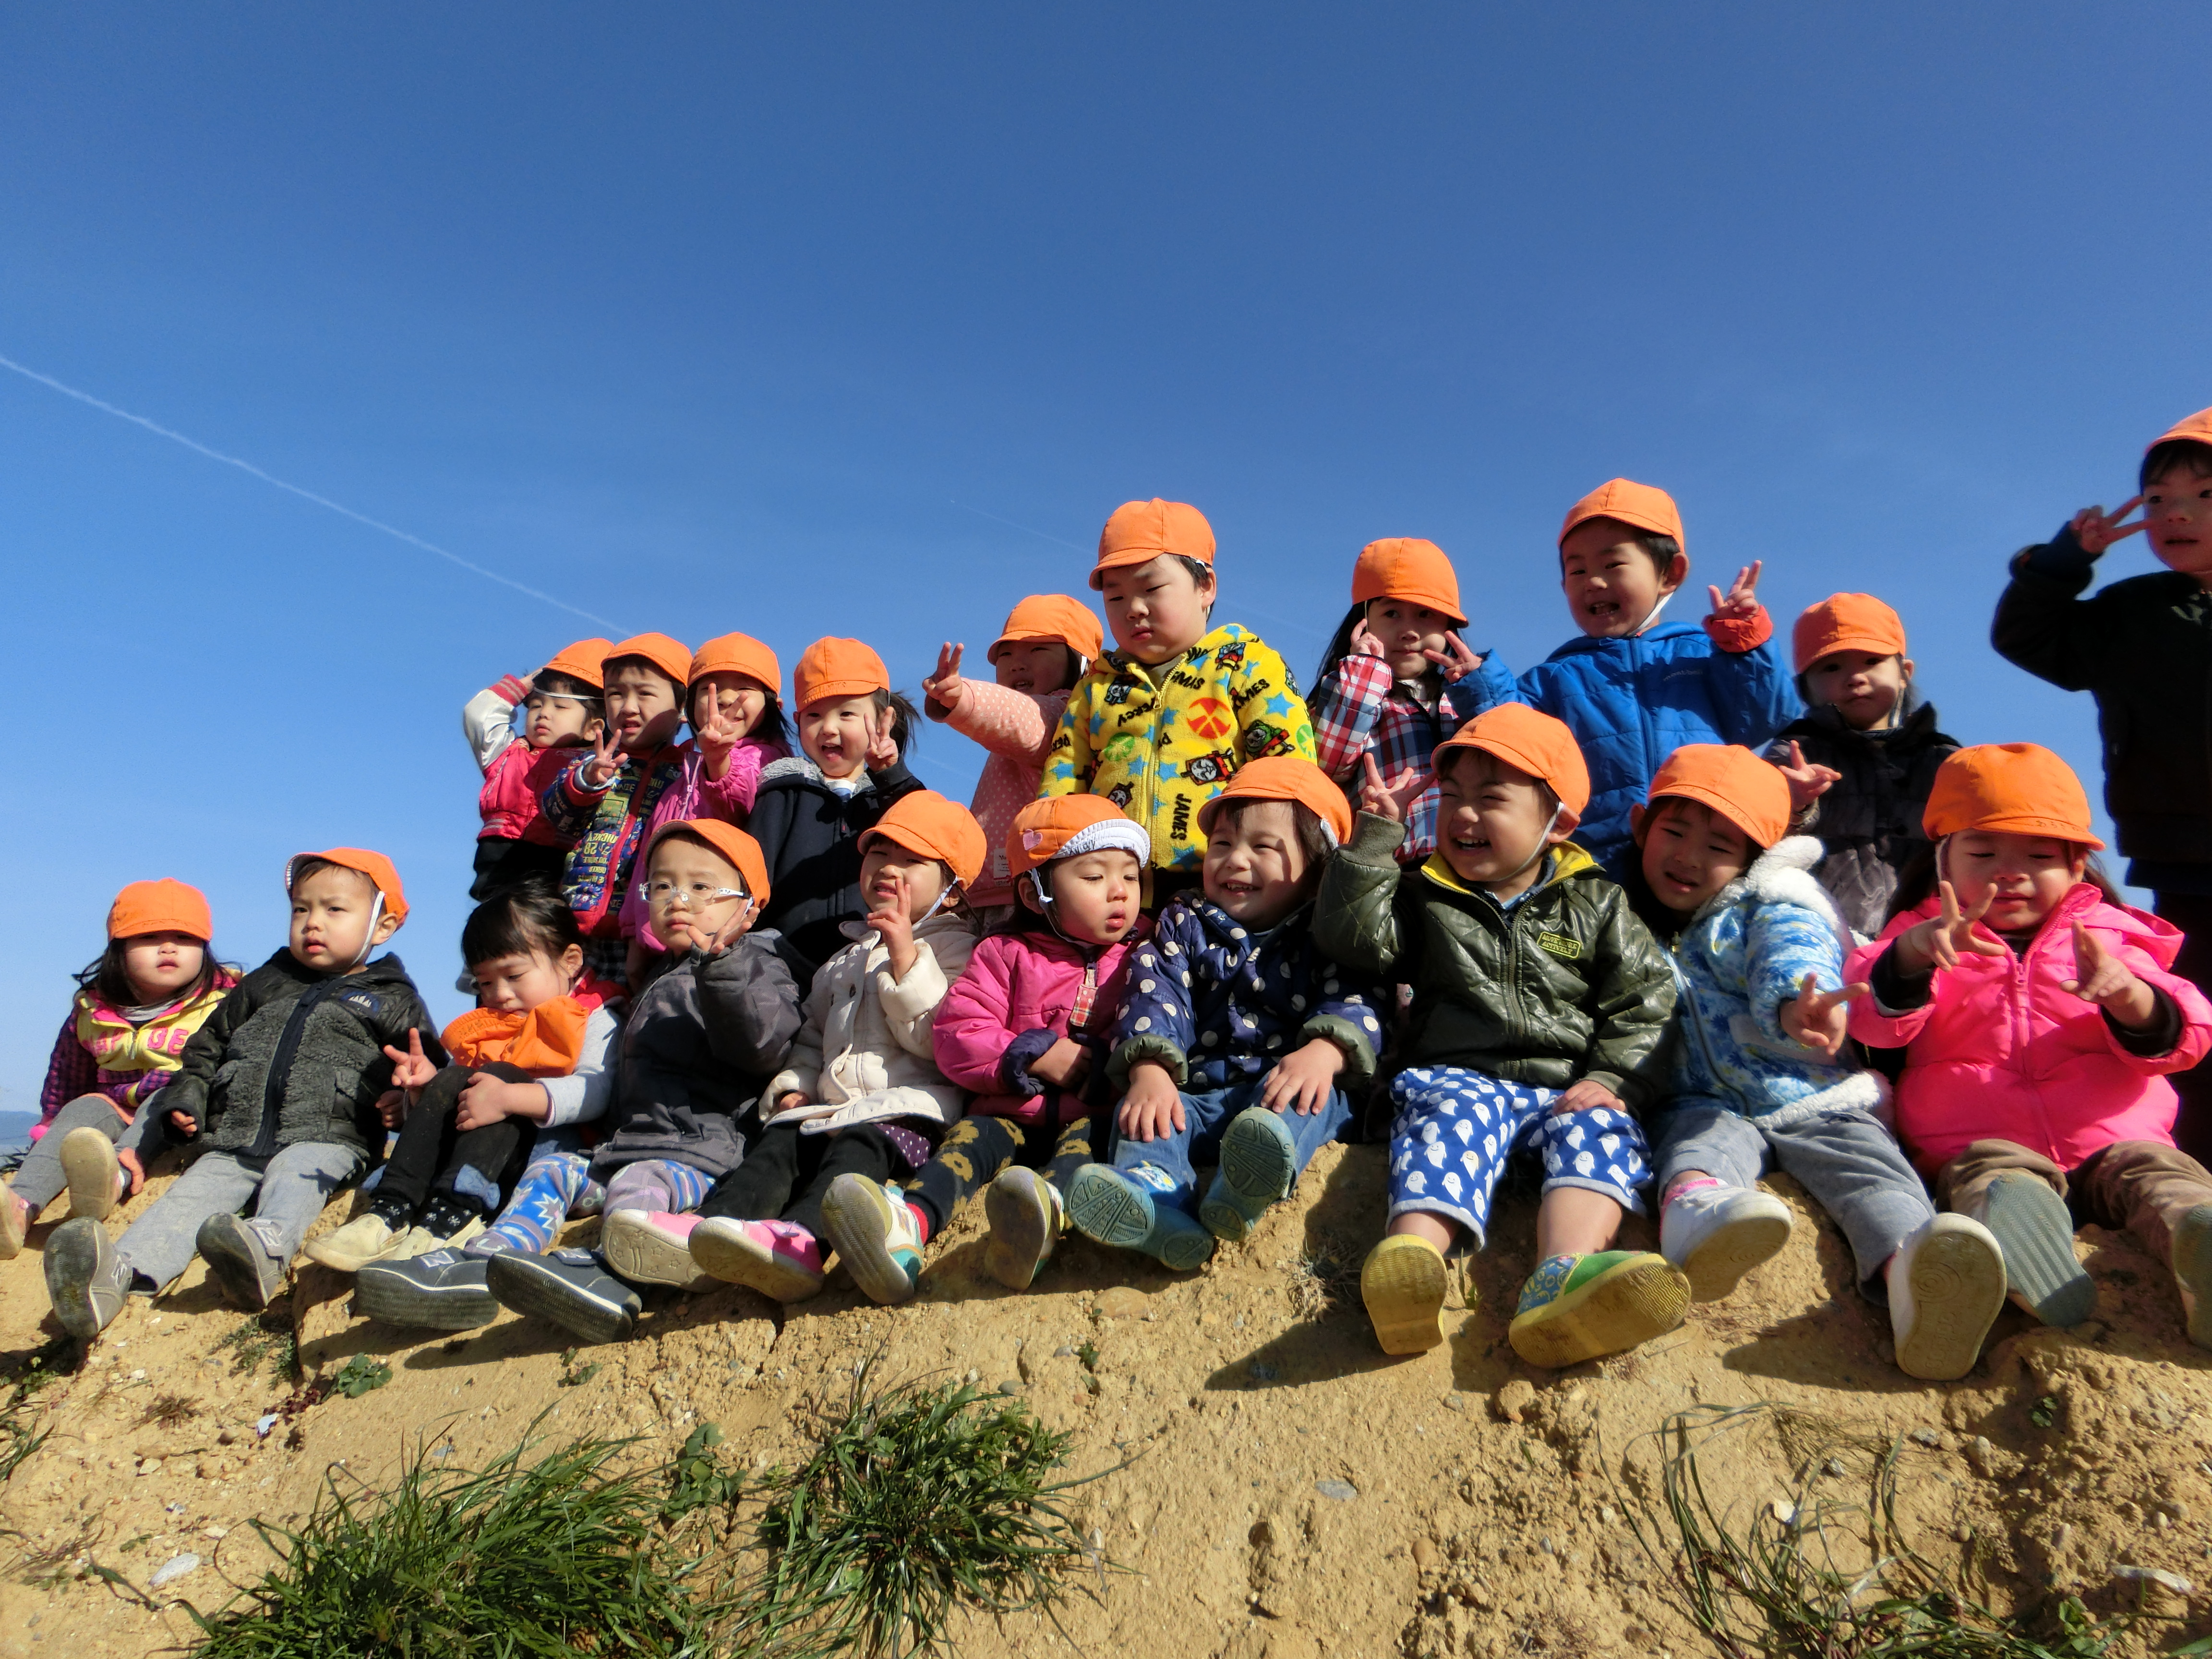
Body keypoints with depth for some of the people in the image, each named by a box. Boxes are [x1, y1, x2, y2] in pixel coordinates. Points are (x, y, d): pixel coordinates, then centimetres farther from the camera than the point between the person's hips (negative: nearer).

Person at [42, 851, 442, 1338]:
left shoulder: (391, 1001, 12)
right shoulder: (266, 983, 24)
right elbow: (209, 1043, 32)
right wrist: (187, 1097, 16)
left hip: (325, 1139, -4)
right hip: (234, 1142, 5)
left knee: (292, 1174, -35)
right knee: (193, 1192, -21)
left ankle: (267, 1247, -62)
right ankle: (119, 1272, -43)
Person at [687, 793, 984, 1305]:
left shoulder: (953, 947, 6)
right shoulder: (847, 958, 29)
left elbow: (935, 1038, -9)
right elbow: (815, 1031, 33)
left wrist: (907, 956, -14)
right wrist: (795, 1082, 12)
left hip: (906, 1105, -7)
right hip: (830, 1105, 7)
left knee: (857, 1147, -35)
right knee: (776, 1143, -20)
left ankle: (799, 1238, -60)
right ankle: (711, 1225, -44)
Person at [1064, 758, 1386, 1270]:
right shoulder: (1185, 922, 18)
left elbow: (1357, 997, -6)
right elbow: (1154, 995, 0)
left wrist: (1323, 1052, -30)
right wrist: (1149, 1071, -21)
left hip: (1285, 1083, -2)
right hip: (1194, 1092, 3)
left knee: (1308, 1097, -33)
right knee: (1140, 1110, -24)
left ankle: (1245, 1190, -63)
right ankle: (1153, 1197, -56)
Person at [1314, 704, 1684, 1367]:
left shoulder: (1597, 905, 16)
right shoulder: (1426, 897, 17)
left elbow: (1644, 1005, 10)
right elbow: (1350, 938, 2)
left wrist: (1615, 1080, -6)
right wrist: (1375, 841, 0)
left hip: (1567, 1088, 2)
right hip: (1457, 1075, -1)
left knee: (1600, 1130, -30)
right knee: (1455, 1119, -34)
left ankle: (1564, 1278, -56)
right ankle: (1413, 1253, -61)